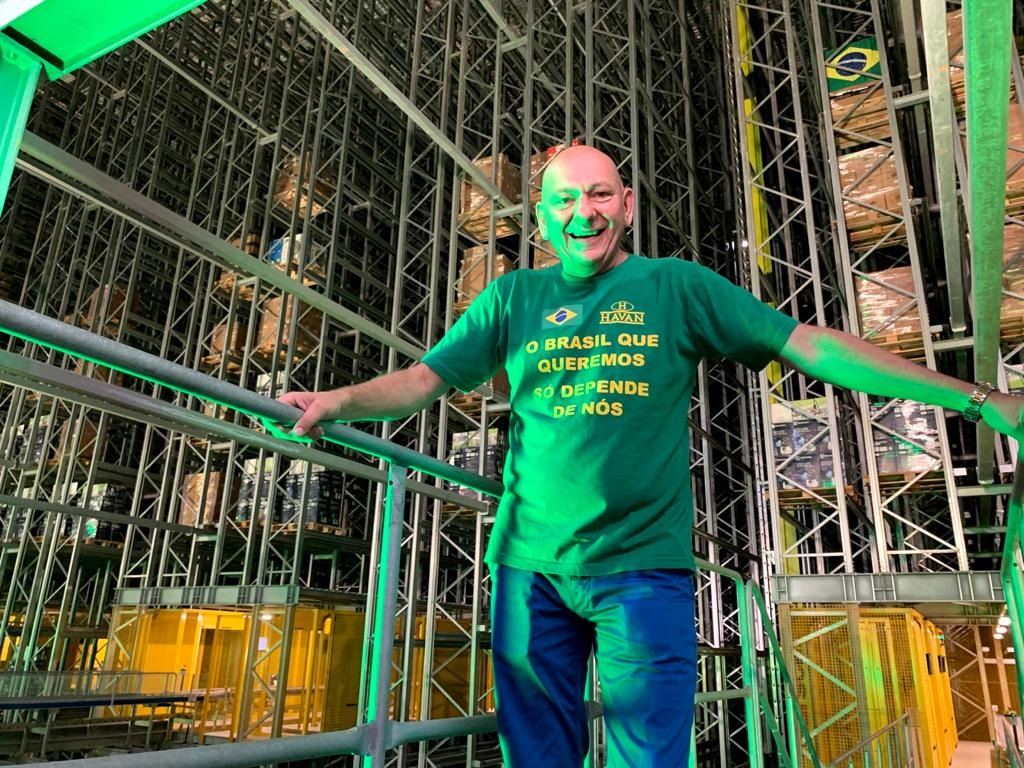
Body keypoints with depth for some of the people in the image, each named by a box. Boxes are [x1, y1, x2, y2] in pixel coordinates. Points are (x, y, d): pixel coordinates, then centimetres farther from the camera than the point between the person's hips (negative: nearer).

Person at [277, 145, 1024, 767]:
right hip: (531, 568, 2)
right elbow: (424, 379, 5)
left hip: (645, 569, -1)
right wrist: (338, 400, -13)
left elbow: (812, 345, 0)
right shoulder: (512, 298, 8)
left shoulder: (677, 287, 3)